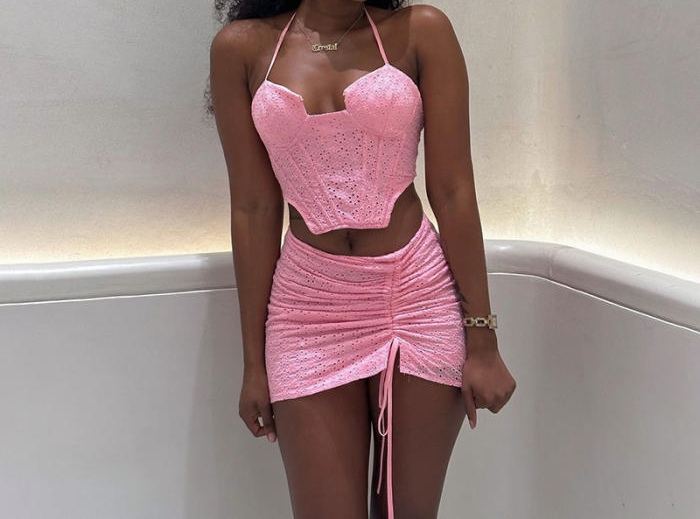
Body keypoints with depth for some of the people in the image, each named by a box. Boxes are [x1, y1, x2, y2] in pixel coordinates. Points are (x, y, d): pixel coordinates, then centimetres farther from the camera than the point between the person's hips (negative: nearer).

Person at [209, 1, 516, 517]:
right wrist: (255, 361, 3)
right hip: (310, 311, 0)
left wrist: (482, 343, -4)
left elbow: (453, 193, -2)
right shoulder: (242, 47, 3)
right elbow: (254, 209, 2)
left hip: (419, 298, 0)